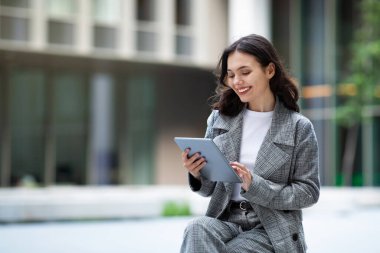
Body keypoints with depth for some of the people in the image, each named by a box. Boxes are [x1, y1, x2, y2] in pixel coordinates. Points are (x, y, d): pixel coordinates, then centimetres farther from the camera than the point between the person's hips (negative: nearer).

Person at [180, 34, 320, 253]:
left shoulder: (299, 127, -3)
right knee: (198, 229, -32)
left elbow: (308, 192, -4)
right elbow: (210, 188, 12)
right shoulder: (220, 118, 7)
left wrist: (254, 185, -17)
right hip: (226, 219, 3)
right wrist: (198, 175, -12)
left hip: (272, 230, -3)